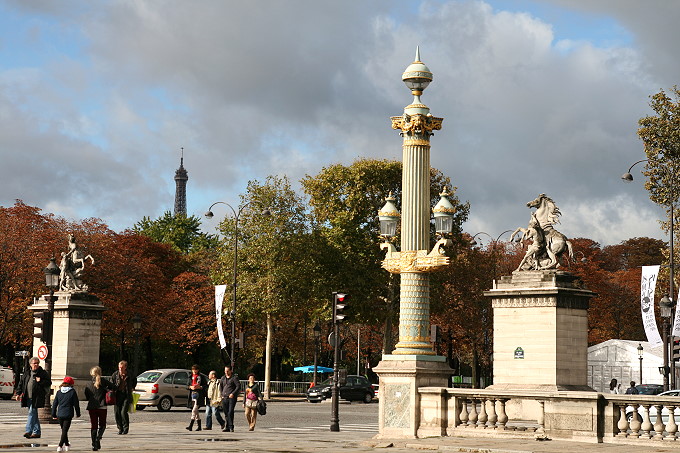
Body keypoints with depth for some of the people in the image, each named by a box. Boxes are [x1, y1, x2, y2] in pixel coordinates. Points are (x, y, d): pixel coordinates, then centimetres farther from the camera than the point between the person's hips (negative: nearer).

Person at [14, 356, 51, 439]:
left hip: (37, 397, -5)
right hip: (28, 397, 5)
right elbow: (21, 383, 17)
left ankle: (28, 431, -15)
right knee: (34, 414, 10)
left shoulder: (43, 373, 1)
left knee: (32, 413, -13)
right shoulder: (27, 373, 14)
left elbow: (49, 383, 1)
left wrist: (40, 381, -14)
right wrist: (18, 393, 10)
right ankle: (36, 432, 16)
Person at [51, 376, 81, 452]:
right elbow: (76, 404, -2)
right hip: (68, 414, -4)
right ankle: (60, 446, -13)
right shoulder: (72, 392, -6)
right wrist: (78, 414, 10)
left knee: (63, 430, 18)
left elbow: (54, 404, 8)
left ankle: (66, 444, 33)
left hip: (60, 415, 4)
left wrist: (54, 414, 17)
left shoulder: (59, 392, 5)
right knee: (65, 430, -3)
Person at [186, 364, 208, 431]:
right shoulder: (191, 377, 17)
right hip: (192, 395, 6)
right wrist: (190, 387, -5)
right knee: (196, 411, 9)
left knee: (194, 410, -16)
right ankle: (199, 426, 15)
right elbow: (187, 386, 17)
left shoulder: (201, 377, 2)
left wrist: (199, 387, -15)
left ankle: (191, 425, -23)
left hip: (199, 395, -6)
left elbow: (206, 386, 1)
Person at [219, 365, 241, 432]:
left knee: (230, 413, -13)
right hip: (224, 398, 6)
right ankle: (226, 427, 10)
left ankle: (231, 427, -9)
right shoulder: (223, 378, 17)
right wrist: (221, 394, 14)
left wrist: (233, 393, -17)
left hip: (232, 397, -6)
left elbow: (238, 386, -9)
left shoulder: (234, 377, -1)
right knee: (226, 413, 6)